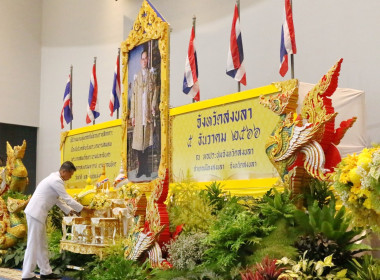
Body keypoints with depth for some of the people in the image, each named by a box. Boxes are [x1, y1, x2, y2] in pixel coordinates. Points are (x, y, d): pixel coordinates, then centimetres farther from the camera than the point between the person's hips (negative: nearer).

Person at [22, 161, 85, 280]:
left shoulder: (55, 179, 15)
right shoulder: (56, 180, -16)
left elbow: (58, 198, 23)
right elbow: (67, 198, -14)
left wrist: (69, 210, 19)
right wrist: (82, 209, -3)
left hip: (38, 213, 10)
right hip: (36, 213, -10)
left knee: (42, 244, 13)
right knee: (33, 244, -4)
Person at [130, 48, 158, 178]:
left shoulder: (151, 75, 9)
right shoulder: (137, 76, 12)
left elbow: (155, 92, 6)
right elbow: (133, 96, 9)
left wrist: (153, 108, -7)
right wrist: (132, 115, 4)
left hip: (148, 113, -1)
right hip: (138, 114, 1)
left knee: (147, 140, 0)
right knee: (138, 141, 0)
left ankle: (147, 169, 6)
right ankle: (141, 168, 7)